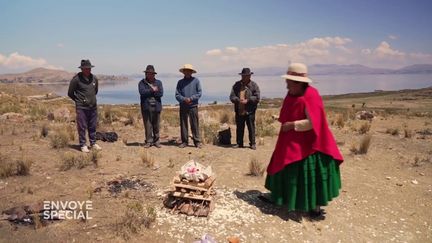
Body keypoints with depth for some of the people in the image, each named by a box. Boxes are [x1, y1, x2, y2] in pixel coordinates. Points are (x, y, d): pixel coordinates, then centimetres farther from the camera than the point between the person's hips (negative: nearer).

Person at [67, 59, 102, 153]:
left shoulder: (94, 78, 5)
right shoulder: (76, 79, -10)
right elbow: (70, 93, -1)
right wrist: (79, 101, 7)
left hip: (93, 106, 5)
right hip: (82, 107, -5)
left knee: (93, 126, 11)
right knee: (82, 127, 0)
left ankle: (93, 143, 23)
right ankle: (83, 145, 11)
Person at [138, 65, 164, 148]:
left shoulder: (158, 82, 11)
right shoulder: (142, 82, 7)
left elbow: (160, 93, -5)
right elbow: (142, 92, -12)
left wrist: (148, 92, -8)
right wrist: (153, 90, -10)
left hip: (156, 107, 2)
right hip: (146, 107, -2)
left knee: (156, 125, 6)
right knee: (148, 125, -1)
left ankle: (156, 141, 16)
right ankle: (148, 141, 9)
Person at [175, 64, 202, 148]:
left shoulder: (196, 81, 4)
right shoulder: (180, 82, 9)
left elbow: (199, 93, 0)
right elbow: (177, 95, 4)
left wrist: (191, 98, -11)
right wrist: (184, 99, -13)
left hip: (193, 106, -2)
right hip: (183, 106, 2)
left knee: (195, 124, -1)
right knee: (183, 124, 5)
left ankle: (197, 141, 5)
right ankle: (184, 141, 14)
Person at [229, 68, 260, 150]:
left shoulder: (254, 85, 1)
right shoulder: (237, 85, 9)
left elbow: (257, 98, -6)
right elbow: (232, 96, 1)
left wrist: (248, 100, -18)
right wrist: (238, 100, -17)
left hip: (250, 111, -3)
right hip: (239, 111, 3)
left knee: (251, 128, 3)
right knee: (239, 128, 11)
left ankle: (252, 143, 14)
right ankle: (239, 143, 22)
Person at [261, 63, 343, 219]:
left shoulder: (310, 96, -21)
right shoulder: (291, 94, 5)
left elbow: (312, 122, -26)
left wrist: (292, 125, -20)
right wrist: (285, 124, 3)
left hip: (307, 144, -9)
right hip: (290, 143, 9)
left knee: (309, 175, 1)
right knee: (285, 170, 18)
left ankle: (314, 207, 15)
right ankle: (277, 197, 33)